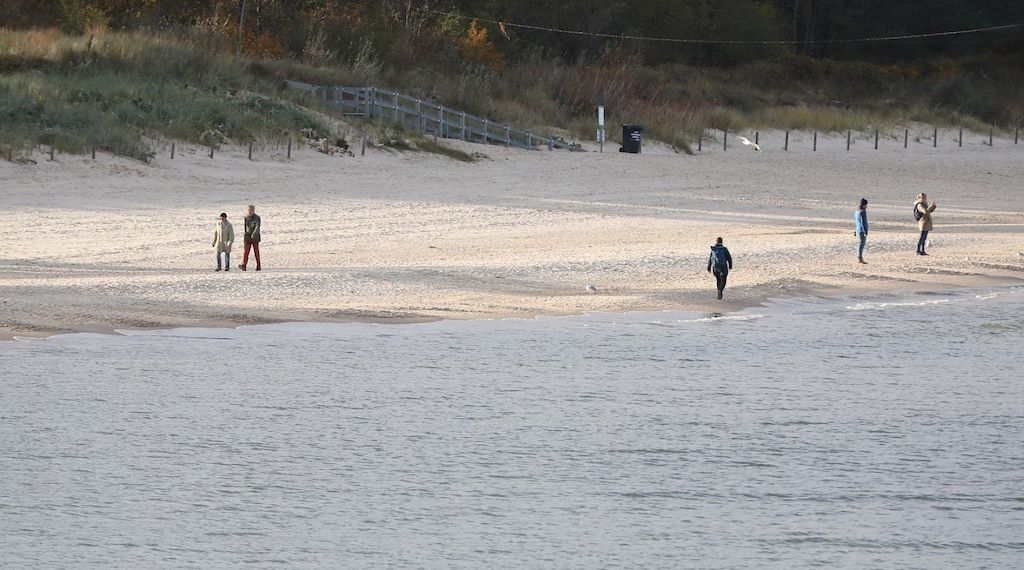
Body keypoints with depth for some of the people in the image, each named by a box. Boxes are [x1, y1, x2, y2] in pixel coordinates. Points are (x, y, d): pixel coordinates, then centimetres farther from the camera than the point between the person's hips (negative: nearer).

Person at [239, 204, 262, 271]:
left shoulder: (257, 218, -5)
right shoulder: (246, 218, 9)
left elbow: (257, 226, -17)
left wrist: (254, 234, -31)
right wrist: (244, 236, 20)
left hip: (255, 238, -3)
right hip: (247, 237, 3)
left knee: (256, 252, 2)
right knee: (246, 251, -8)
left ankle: (258, 266, 11)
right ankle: (243, 265, -15)